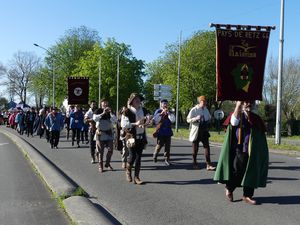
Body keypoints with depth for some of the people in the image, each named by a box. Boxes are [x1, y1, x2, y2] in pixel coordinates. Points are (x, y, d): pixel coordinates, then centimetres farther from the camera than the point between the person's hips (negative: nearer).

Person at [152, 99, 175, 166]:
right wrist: (162, 113, -18)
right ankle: (155, 155, 28)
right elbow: (155, 119, -12)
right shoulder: (158, 111, 0)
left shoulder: (169, 112, 10)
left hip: (168, 132, 3)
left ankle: (167, 159, 7)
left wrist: (168, 113, -13)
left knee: (167, 146, 1)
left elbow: (173, 120, -4)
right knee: (159, 145, 2)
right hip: (160, 132, -3)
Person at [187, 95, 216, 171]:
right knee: (195, 148, 6)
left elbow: (209, 118, 26)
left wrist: (208, 121, 5)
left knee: (207, 147, -5)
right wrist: (196, 118, -24)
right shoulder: (194, 110, -6)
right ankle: (194, 163, 24)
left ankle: (208, 165, -6)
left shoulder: (206, 109, 10)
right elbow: (188, 119, -10)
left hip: (204, 131, 4)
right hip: (196, 131, -4)